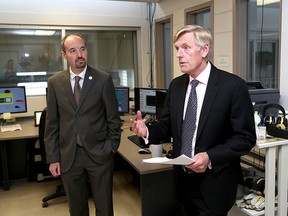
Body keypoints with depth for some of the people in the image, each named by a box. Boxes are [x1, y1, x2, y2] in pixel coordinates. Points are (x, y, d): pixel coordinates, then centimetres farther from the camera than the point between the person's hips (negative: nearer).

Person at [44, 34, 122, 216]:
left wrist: (111, 149, -3)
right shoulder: (55, 82, 2)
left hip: (99, 154, -1)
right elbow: (52, 123, 4)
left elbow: (113, 118, 0)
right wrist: (53, 158, 2)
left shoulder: (103, 79, -4)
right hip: (68, 156, 2)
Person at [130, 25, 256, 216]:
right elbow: (168, 126, 7)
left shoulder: (233, 85, -15)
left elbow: (246, 137, -14)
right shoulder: (176, 85, 3)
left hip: (214, 183, -5)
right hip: (182, 179, 6)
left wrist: (210, 157, -25)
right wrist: (147, 131, -13)